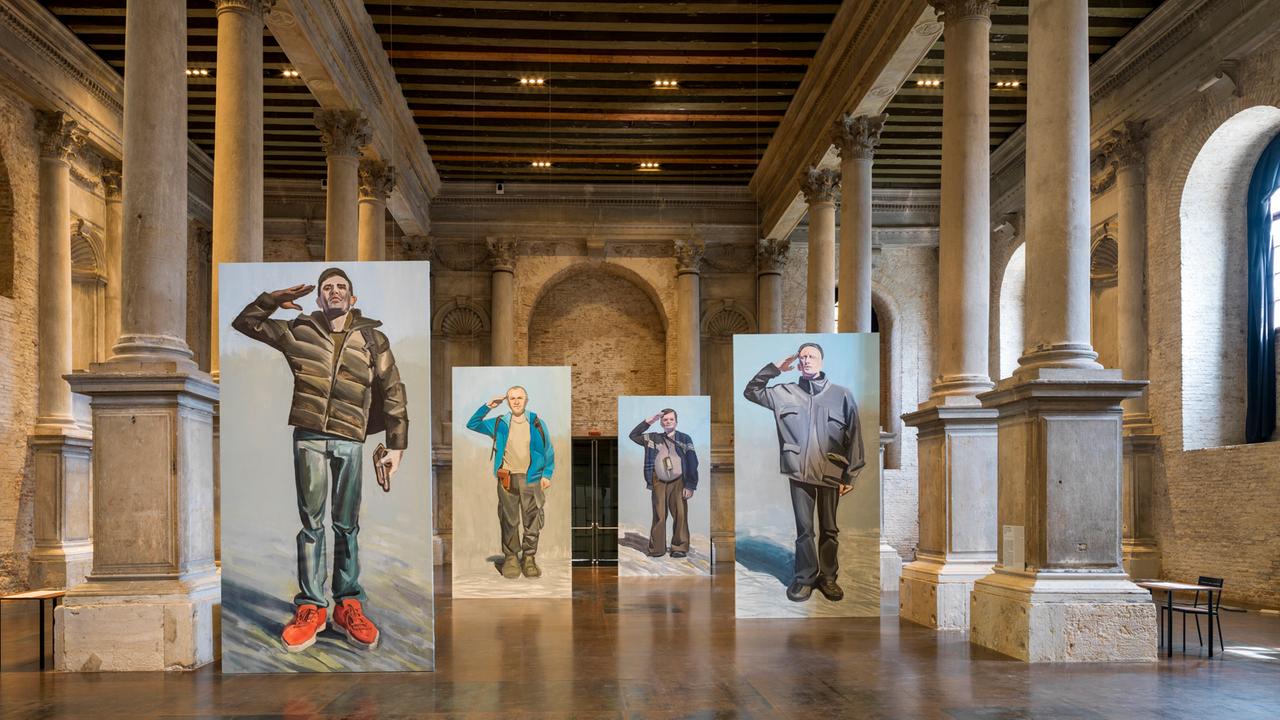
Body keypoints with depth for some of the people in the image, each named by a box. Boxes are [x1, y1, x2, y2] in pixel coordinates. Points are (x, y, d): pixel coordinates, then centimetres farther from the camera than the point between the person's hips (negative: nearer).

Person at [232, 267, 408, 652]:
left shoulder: (373, 339, 7)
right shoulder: (298, 331, 10)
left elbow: (392, 393, 8)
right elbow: (244, 322, 21)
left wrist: (396, 445, 4)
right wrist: (277, 299, 8)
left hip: (350, 442, 0)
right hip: (309, 437, 0)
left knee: (347, 526, 5)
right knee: (311, 523, 1)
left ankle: (349, 605, 12)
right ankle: (310, 607, 6)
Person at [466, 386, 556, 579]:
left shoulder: (537, 423, 6)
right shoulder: (500, 424, 9)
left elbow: (548, 451, 9)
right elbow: (472, 425, 15)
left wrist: (547, 474, -1)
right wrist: (487, 407, 4)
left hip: (530, 478, -1)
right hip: (507, 479, 1)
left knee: (532, 521, 0)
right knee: (509, 521, 2)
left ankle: (529, 558, 9)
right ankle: (510, 558, 10)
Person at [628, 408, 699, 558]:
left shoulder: (685, 439, 3)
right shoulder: (653, 438, 11)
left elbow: (692, 463, 0)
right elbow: (633, 436, 12)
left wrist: (690, 486, -7)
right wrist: (649, 421, 4)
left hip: (678, 482, -2)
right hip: (659, 482, 2)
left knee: (680, 515, -6)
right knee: (659, 516, 0)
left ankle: (680, 548, -1)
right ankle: (657, 548, 4)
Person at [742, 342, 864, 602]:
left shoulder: (841, 394, 0)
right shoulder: (785, 392, 5)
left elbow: (854, 436, 0)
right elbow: (751, 392, 11)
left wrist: (850, 475, -3)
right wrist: (775, 368, 1)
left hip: (831, 473, -1)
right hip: (800, 473, 1)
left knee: (829, 529, 9)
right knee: (804, 529, 6)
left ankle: (827, 576, 22)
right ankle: (804, 578, 16)